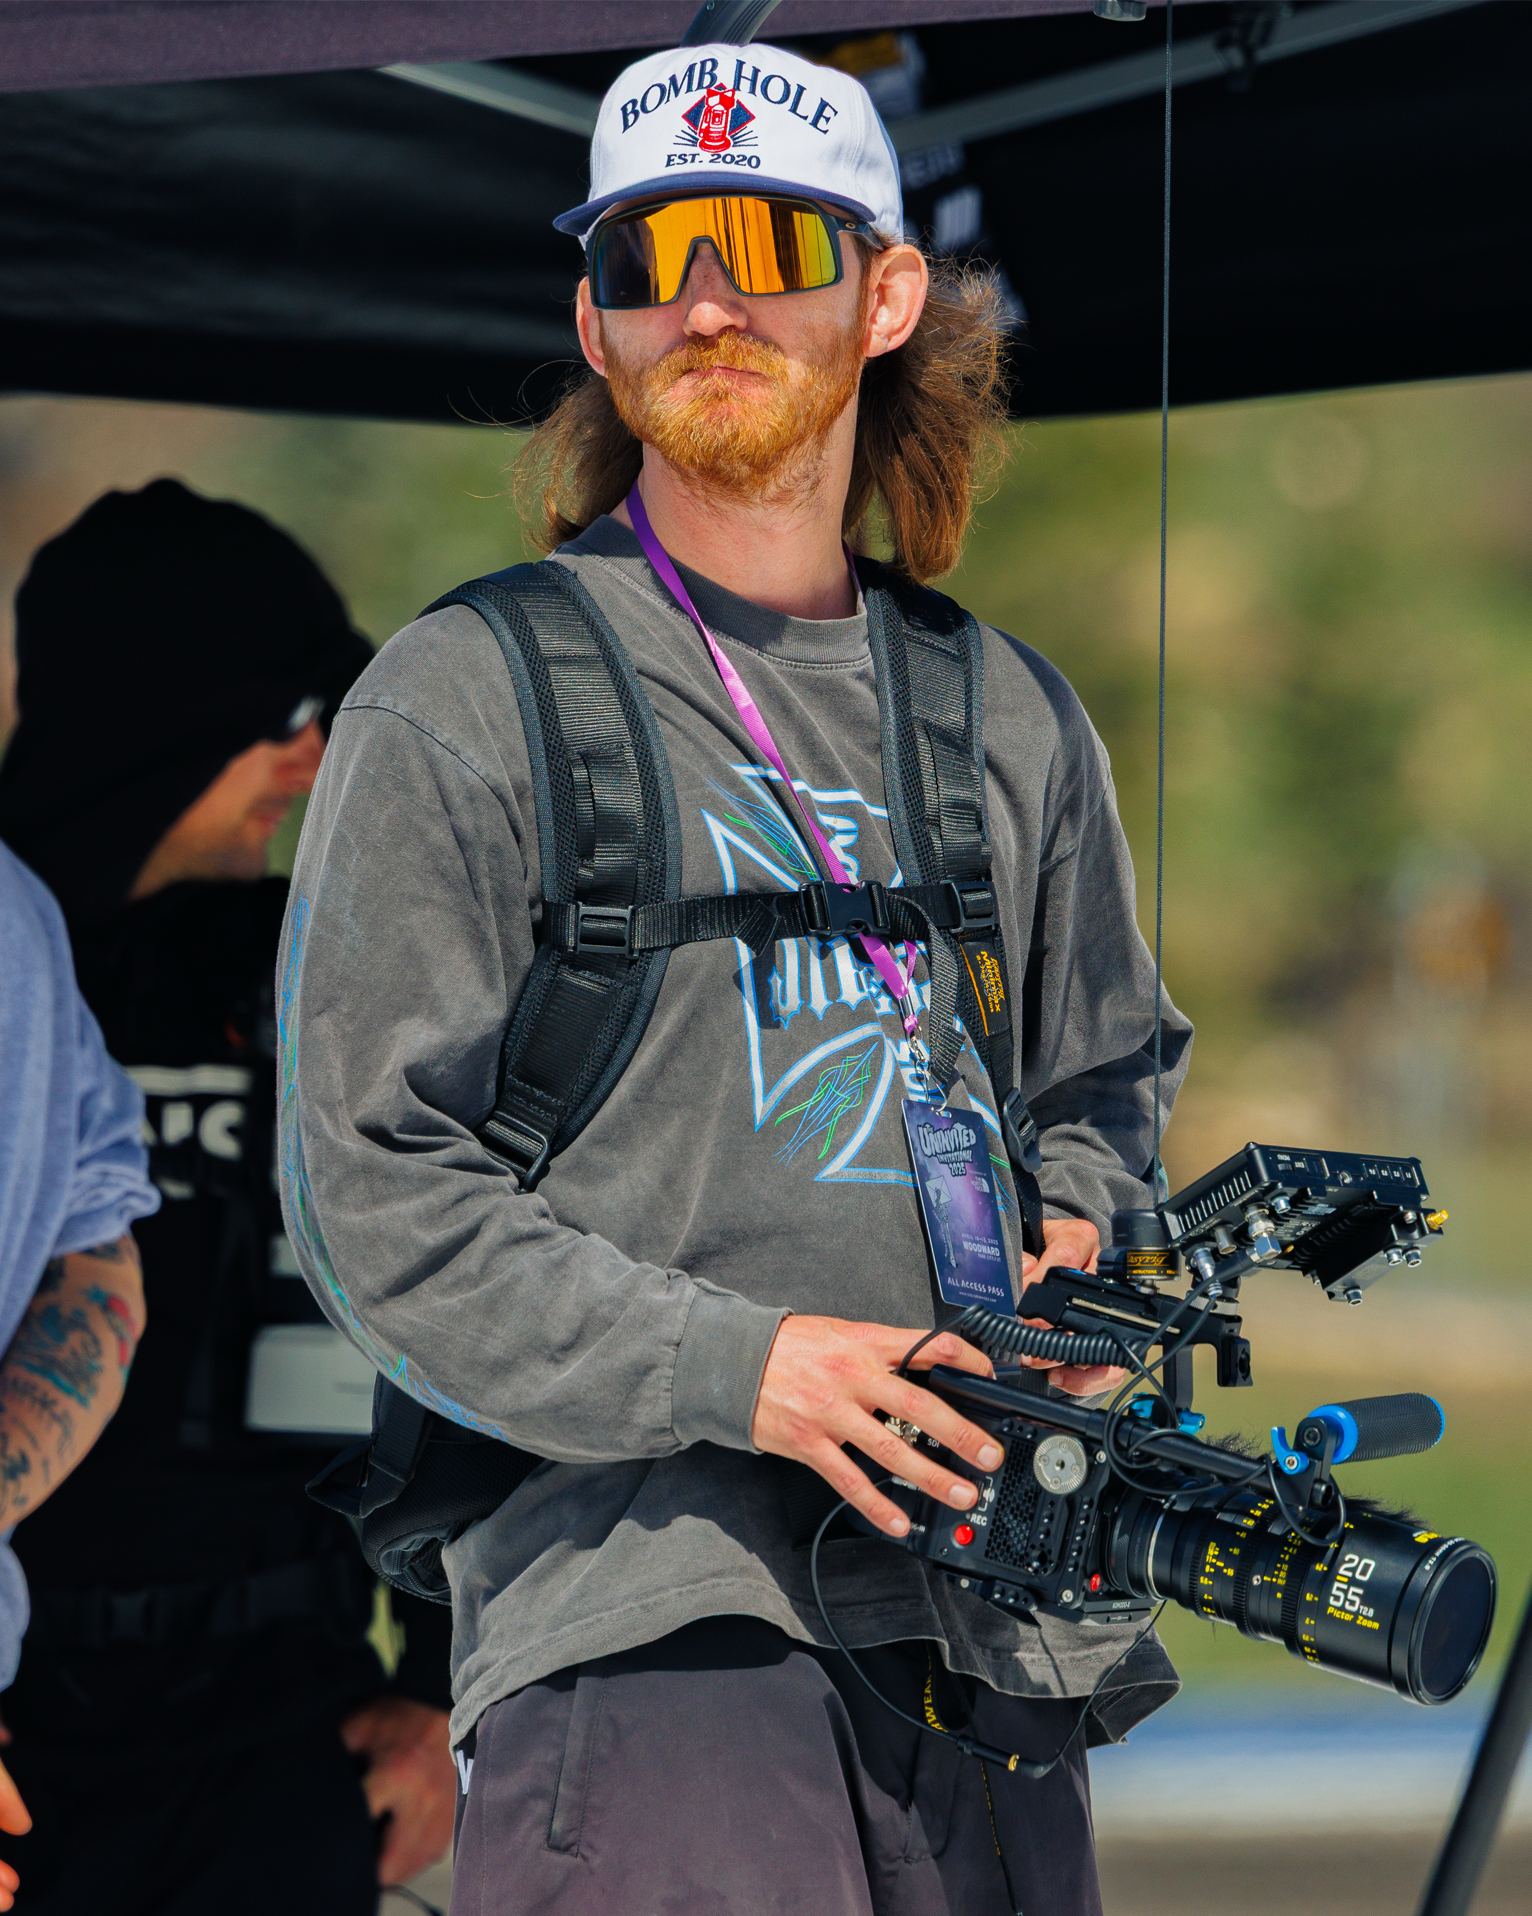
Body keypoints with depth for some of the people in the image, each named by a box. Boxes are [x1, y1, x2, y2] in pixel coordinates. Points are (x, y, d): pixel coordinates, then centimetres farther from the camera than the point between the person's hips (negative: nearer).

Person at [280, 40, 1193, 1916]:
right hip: (641, 1627, -5)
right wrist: (734, 1368, -15)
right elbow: (376, 1190, -5)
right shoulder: (454, 704, 0)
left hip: (987, 1635, 5)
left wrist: (1077, 1241, 4)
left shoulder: (1011, 716, 16)